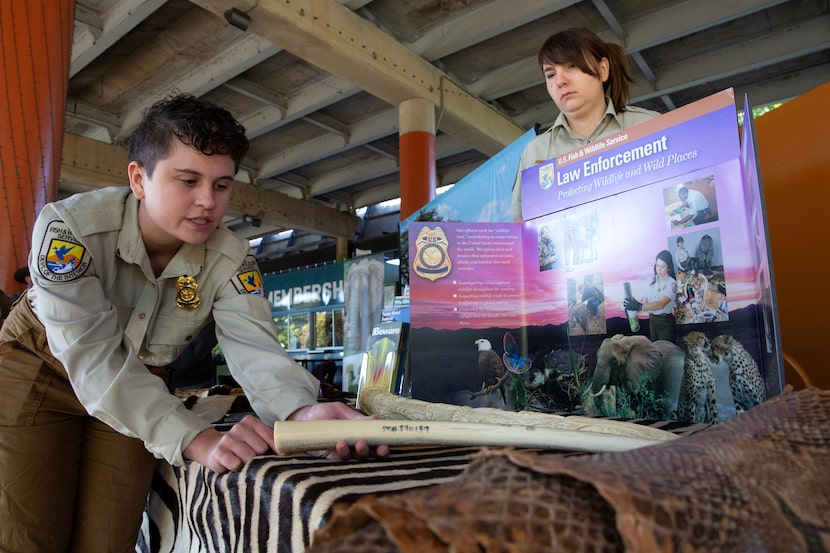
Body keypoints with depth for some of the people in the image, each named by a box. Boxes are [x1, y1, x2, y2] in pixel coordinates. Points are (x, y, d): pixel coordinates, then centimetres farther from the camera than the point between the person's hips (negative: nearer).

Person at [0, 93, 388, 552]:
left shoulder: (230, 258, -21)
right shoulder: (69, 226, -31)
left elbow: (253, 347, -31)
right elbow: (95, 358, -37)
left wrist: (302, 411, -54)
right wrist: (196, 440, -50)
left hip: (139, 384, 3)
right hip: (41, 366, -2)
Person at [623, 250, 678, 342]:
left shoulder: (672, 283, -16)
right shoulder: (652, 280, 3)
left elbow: (661, 304, -30)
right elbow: (647, 299, 5)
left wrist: (640, 306, -43)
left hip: (665, 321, -5)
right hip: (652, 320, 5)